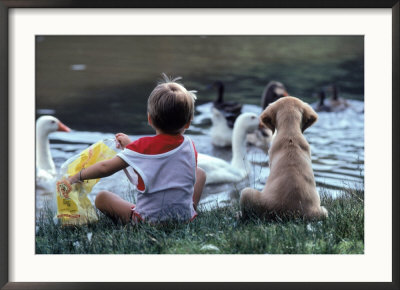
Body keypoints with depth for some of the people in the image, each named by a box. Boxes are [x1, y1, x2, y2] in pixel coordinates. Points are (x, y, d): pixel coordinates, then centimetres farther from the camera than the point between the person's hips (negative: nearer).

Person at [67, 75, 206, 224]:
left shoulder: (143, 146, -11)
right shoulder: (189, 146, 0)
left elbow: (106, 167, -7)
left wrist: (76, 177, 9)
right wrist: (131, 145, 24)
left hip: (148, 219, -2)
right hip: (185, 217, 2)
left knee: (101, 198, 15)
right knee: (199, 172, 27)